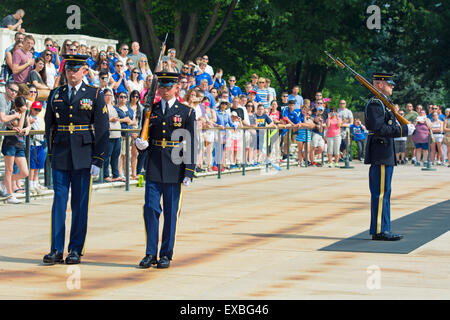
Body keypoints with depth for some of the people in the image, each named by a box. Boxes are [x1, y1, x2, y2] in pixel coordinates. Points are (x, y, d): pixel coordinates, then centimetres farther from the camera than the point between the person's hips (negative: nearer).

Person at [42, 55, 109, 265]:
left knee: (80, 204, 2)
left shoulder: (95, 95, 1)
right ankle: (56, 250, 1)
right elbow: (49, 125, 16)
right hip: (60, 157, 2)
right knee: (59, 201, -1)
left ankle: (76, 250, 9)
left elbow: (102, 130, -1)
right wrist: (52, 154, 10)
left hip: (83, 157, -2)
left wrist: (98, 161, -6)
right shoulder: (55, 95, 10)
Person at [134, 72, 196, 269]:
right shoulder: (150, 111, 10)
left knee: (171, 213, 3)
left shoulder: (186, 112, 2)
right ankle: (150, 254, 5)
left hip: (175, 169, -2)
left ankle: (166, 255, 10)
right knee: (150, 209, -3)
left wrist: (189, 173, -6)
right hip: (153, 168, 2)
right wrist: (141, 144, -8)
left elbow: (190, 145, 0)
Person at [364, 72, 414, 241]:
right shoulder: (375, 104, -14)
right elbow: (379, 129, -23)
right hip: (380, 156, -11)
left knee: (383, 193, 12)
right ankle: (379, 231, -6)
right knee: (380, 193, -8)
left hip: (385, 156, 11)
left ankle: (383, 229, 16)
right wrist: (404, 130, -20)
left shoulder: (382, 103, 20)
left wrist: (401, 127, 9)